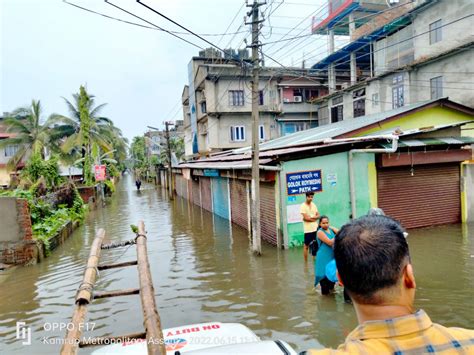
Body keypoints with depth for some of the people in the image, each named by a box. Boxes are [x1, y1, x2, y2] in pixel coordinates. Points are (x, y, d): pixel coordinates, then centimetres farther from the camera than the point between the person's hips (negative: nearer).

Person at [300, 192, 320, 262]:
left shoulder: (313, 205, 10)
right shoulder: (303, 206, -8)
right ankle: (305, 261, 12)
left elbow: (318, 215, 8)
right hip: (308, 229, -5)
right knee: (306, 246, 3)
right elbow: (305, 218, -15)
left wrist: (311, 217, -12)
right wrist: (314, 218, -5)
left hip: (315, 228, 5)